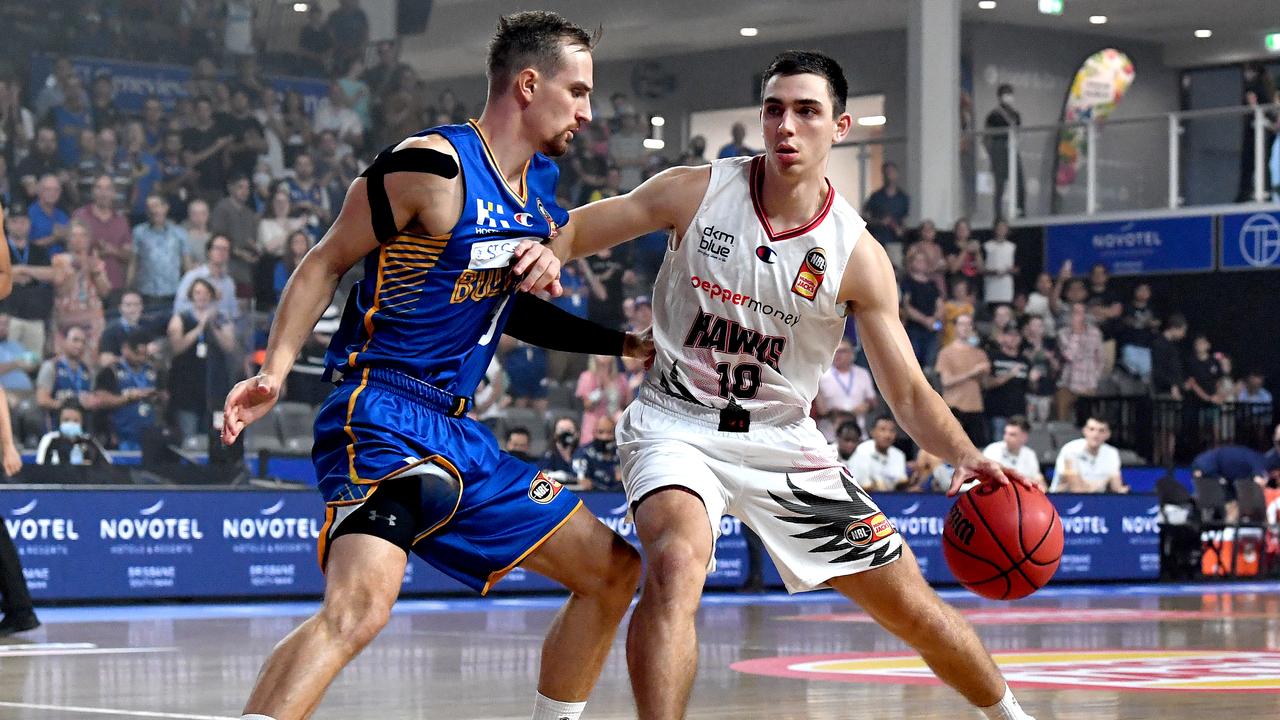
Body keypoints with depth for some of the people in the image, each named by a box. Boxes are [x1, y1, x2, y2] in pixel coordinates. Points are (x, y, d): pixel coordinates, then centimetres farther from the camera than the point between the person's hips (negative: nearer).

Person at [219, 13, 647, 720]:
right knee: (361, 603, -33)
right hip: (382, 416, -9)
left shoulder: (543, 185, 14)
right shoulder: (432, 165, -11)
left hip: (458, 433, 9)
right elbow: (326, 262, -6)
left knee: (613, 572, 13)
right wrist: (276, 370, -17)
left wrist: (623, 343, 13)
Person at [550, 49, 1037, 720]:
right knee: (676, 563, -35)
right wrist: (542, 253, -24)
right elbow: (576, 230, 0)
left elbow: (909, 393, -6)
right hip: (677, 426, -2)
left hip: (782, 442, 2)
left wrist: (967, 457, -24)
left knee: (910, 602, 7)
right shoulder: (697, 192, -9)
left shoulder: (857, 256, -8)